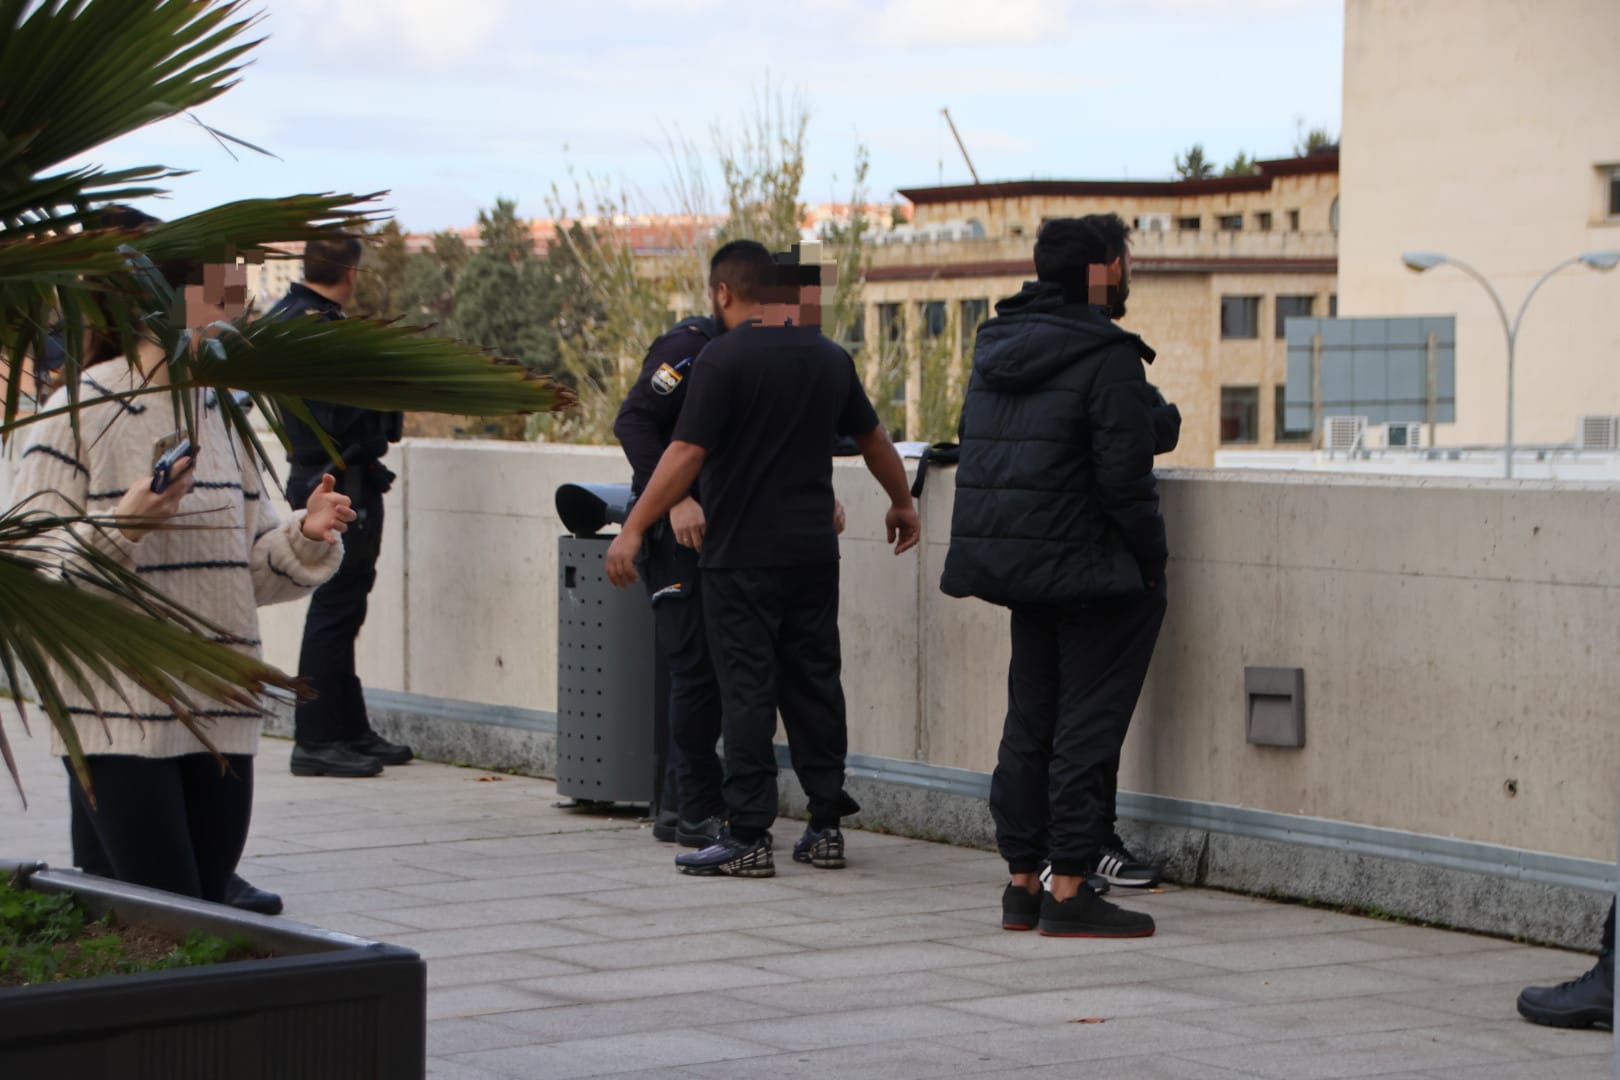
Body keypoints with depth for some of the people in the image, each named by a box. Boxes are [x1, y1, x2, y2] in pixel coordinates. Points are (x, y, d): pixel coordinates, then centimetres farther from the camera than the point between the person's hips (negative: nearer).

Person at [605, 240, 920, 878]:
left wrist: (634, 529, -14)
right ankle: (826, 827, 15)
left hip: (743, 556, -6)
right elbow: (874, 440, 22)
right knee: (815, 684, 12)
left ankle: (748, 837, -4)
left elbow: (686, 454, -17)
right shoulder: (829, 358, 10)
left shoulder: (724, 358, -10)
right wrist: (902, 503, 37)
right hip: (814, 554, 6)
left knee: (747, 692, -4)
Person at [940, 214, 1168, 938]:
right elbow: (1124, 477, -18)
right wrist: (1152, 564, -6)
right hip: (1081, 566, -8)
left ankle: (1022, 885, 18)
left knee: (1030, 723, 15)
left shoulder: (996, 344, 11)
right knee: (1086, 728, -3)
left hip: (1008, 562, 8)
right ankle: (1069, 891, -4)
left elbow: (973, 445, 16)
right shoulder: (1106, 357, -14)